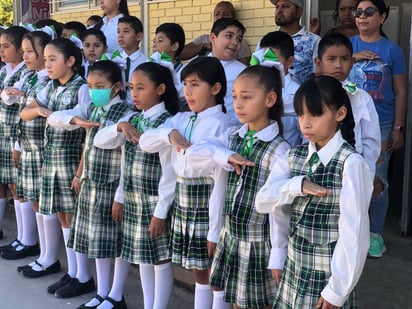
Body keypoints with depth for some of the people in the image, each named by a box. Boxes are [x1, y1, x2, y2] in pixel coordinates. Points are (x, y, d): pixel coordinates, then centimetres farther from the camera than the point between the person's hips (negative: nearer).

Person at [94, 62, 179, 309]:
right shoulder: (133, 120, 9)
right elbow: (99, 141, 5)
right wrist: (120, 126, -13)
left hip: (155, 201, -8)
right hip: (132, 200, 8)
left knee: (161, 258, 4)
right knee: (142, 257, 15)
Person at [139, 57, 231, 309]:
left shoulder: (220, 125, -14)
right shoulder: (180, 119, 7)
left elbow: (222, 180, -17)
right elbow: (145, 142, 1)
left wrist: (215, 230, -17)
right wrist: (169, 133, -18)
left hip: (206, 206, -7)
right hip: (181, 204, 7)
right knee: (199, 273, 17)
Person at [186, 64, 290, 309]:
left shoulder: (279, 149, -17)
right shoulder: (232, 137, 3)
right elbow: (193, 153, -6)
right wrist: (225, 156, -21)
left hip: (259, 243, -6)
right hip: (231, 237, 6)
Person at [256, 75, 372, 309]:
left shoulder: (351, 163, -18)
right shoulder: (295, 156, 1)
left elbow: (354, 234, -18)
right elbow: (263, 201, -1)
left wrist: (337, 290, -16)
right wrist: (297, 186, -16)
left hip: (328, 275, -5)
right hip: (293, 269, 6)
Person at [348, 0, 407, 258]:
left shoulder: (392, 50, 0)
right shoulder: (347, 45, 6)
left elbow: (401, 92, 0)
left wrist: (398, 128, -5)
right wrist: (354, 58, -13)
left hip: (380, 125, -2)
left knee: (377, 181, 3)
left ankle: (376, 233, 18)